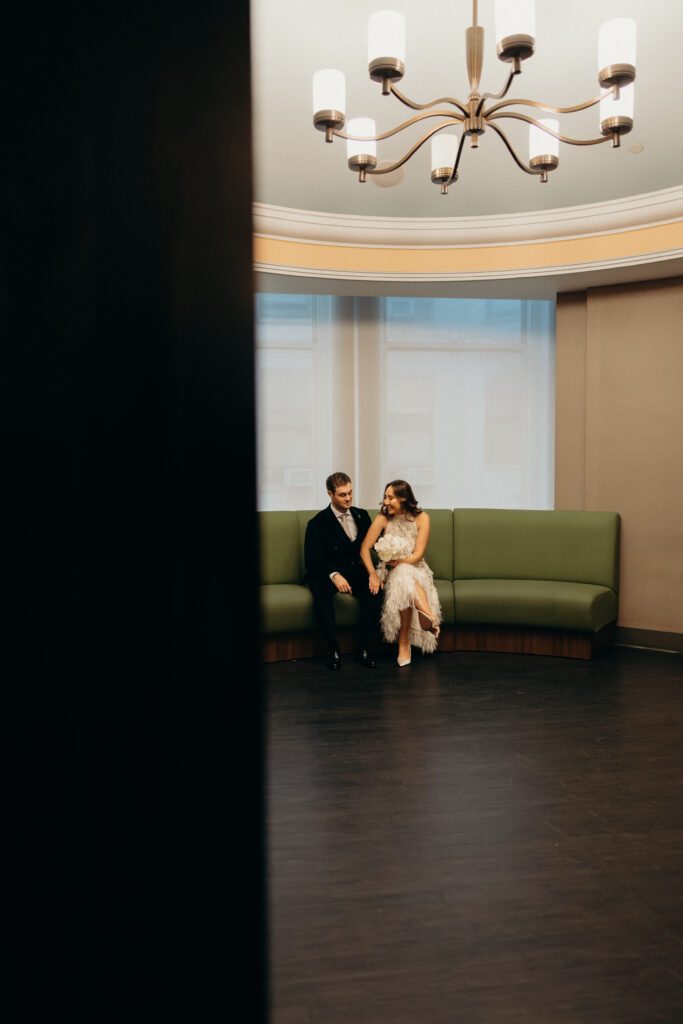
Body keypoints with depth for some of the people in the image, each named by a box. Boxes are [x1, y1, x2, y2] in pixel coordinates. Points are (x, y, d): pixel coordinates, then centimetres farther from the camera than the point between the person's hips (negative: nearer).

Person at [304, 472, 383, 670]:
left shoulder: (361, 516, 8)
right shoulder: (317, 523, -6)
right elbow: (312, 561, -11)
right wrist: (334, 575, -28)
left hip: (355, 572, 3)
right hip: (326, 574, -3)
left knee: (374, 592, -27)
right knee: (322, 594, -36)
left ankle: (363, 648, -18)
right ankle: (333, 647, -24)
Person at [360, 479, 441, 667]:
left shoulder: (421, 518, -4)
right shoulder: (383, 518, -2)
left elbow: (417, 555, -9)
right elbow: (365, 549, -6)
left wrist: (399, 561, -27)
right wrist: (373, 574, -21)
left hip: (415, 570, 0)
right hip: (390, 572, 0)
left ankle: (404, 642, -34)